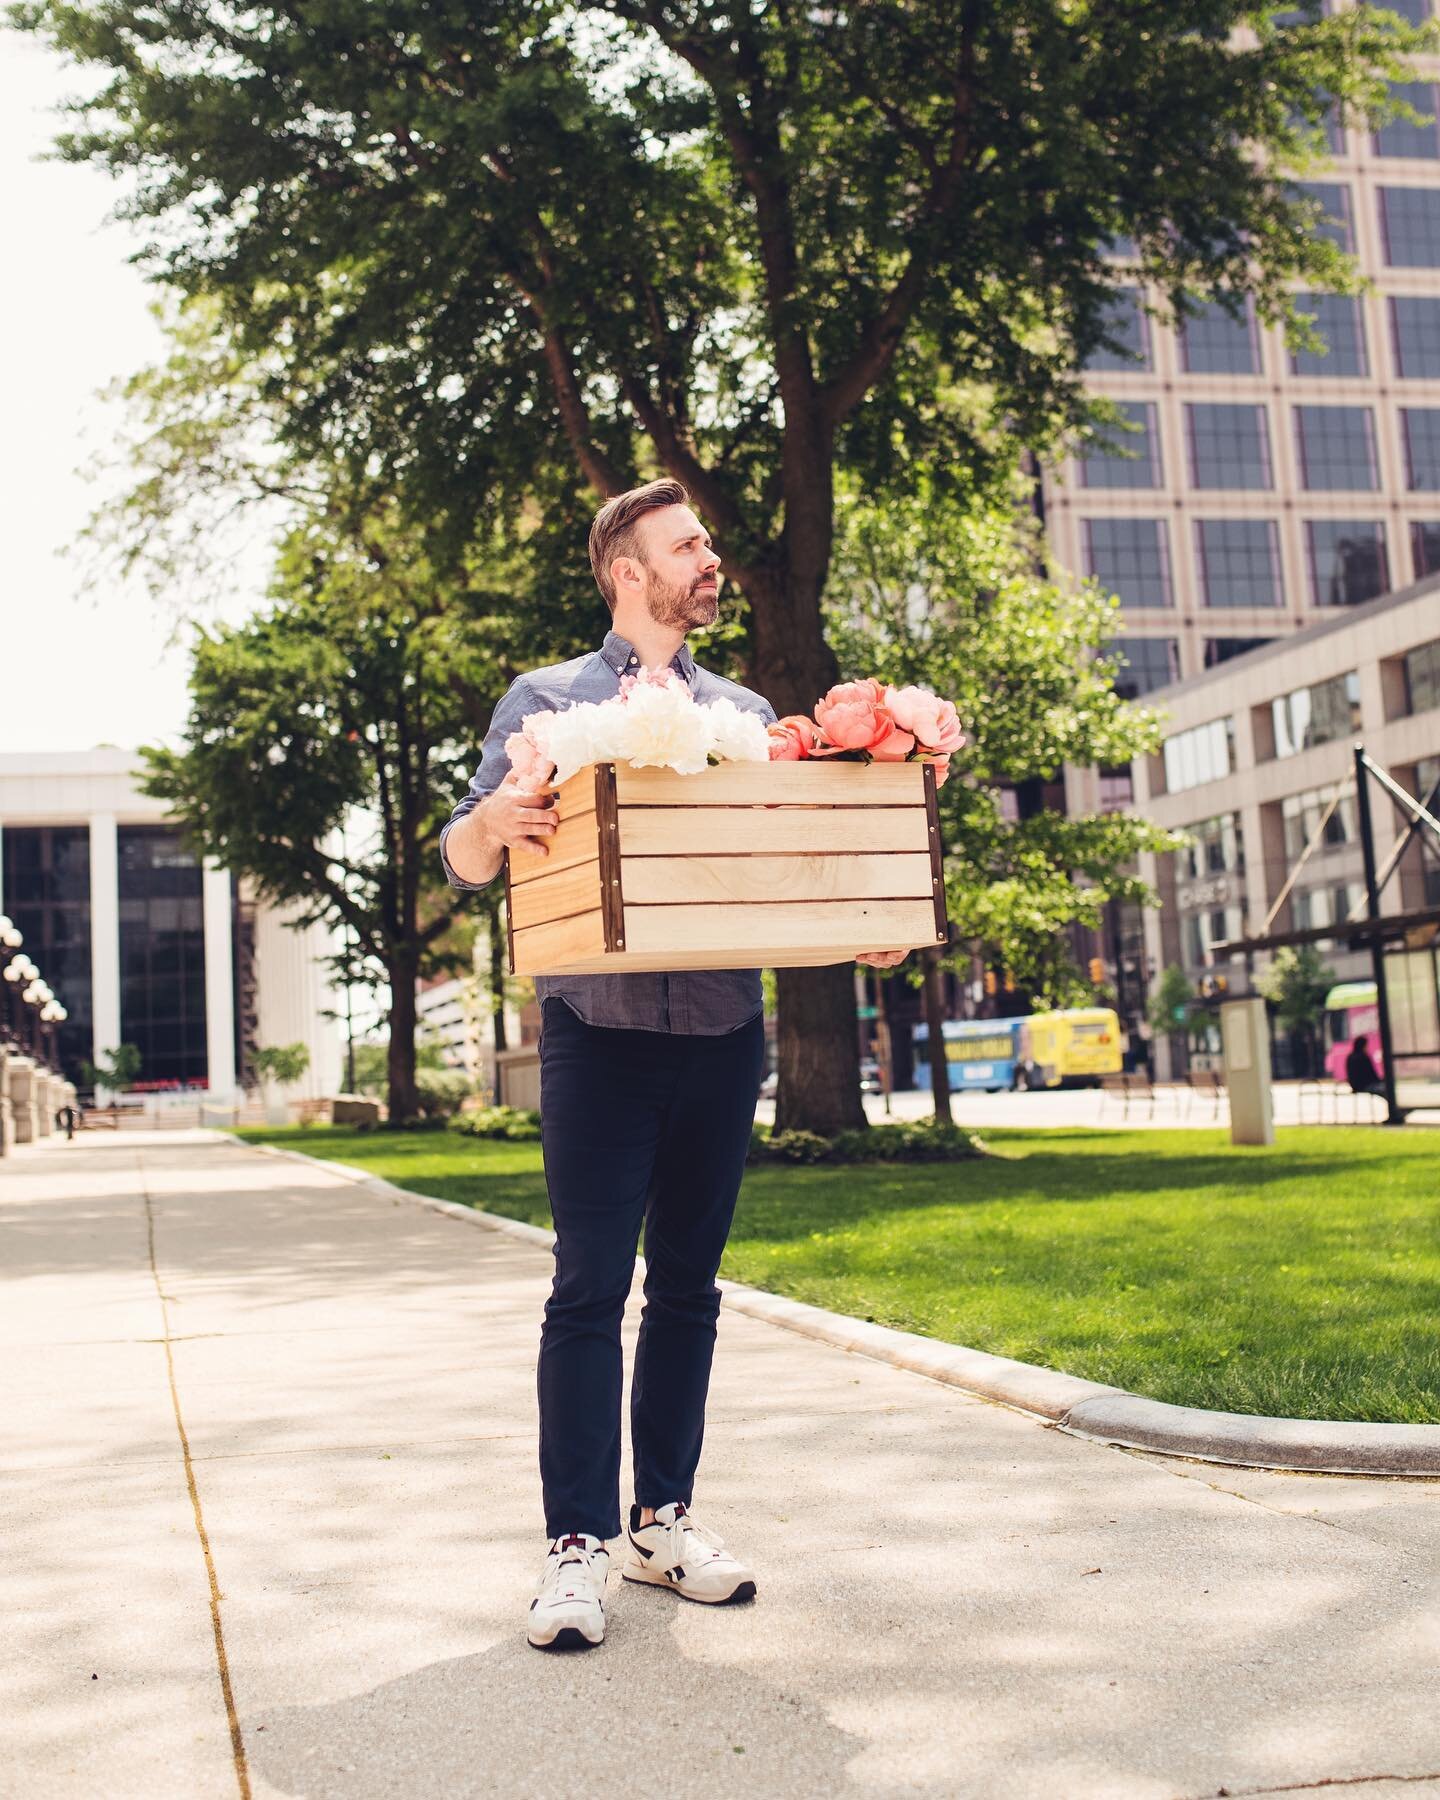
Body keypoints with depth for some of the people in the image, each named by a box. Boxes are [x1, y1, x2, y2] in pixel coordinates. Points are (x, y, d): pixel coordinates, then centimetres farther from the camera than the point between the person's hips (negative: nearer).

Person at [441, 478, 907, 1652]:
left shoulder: (746, 712, 17)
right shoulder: (548, 699, 6)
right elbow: (467, 859, 1)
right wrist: (492, 822, -23)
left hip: (723, 1036, 4)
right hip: (599, 1031, -4)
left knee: (688, 1285, 8)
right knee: (590, 1288, -7)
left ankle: (667, 1517, 18)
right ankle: (579, 1542, 0)